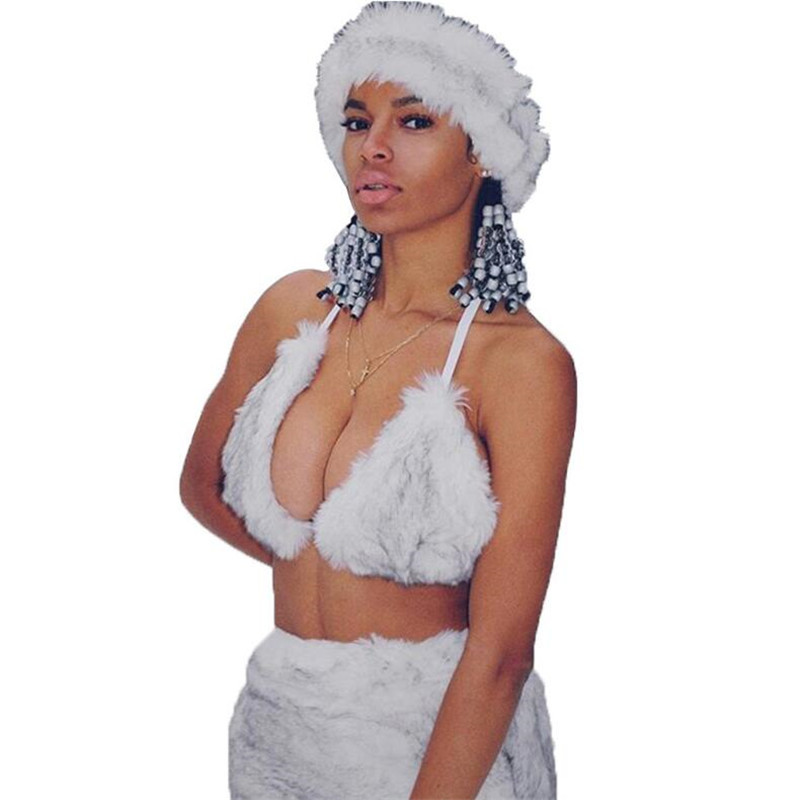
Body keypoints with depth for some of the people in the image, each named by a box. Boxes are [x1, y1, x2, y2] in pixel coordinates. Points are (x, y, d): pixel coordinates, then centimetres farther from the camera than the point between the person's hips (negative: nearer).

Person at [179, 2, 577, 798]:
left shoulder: (523, 362, -18)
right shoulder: (294, 308, -3)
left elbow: (501, 651, -21)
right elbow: (202, 483, 14)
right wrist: (320, 578, 8)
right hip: (276, 721, 5)